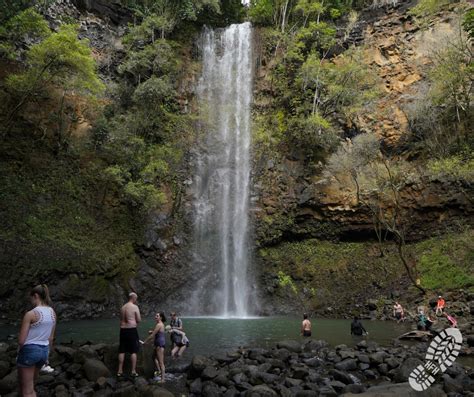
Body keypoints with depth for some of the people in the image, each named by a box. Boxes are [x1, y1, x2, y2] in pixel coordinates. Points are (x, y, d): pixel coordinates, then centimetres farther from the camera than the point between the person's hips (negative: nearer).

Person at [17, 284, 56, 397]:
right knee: (29, 385, 25)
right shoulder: (53, 313, 3)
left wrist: (19, 351, 5)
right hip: (43, 351, 7)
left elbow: (21, 340, -15)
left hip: (29, 350, -7)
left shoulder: (31, 314, -17)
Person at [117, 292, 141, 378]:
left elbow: (121, 319, 13)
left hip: (123, 330, 6)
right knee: (133, 351, 2)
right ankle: (133, 371, 4)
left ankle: (120, 371, 14)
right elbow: (139, 320, -6)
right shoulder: (135, 307, -8)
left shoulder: (122, 307, 10)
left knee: (122, 351, 10)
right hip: (132, 330, -5)